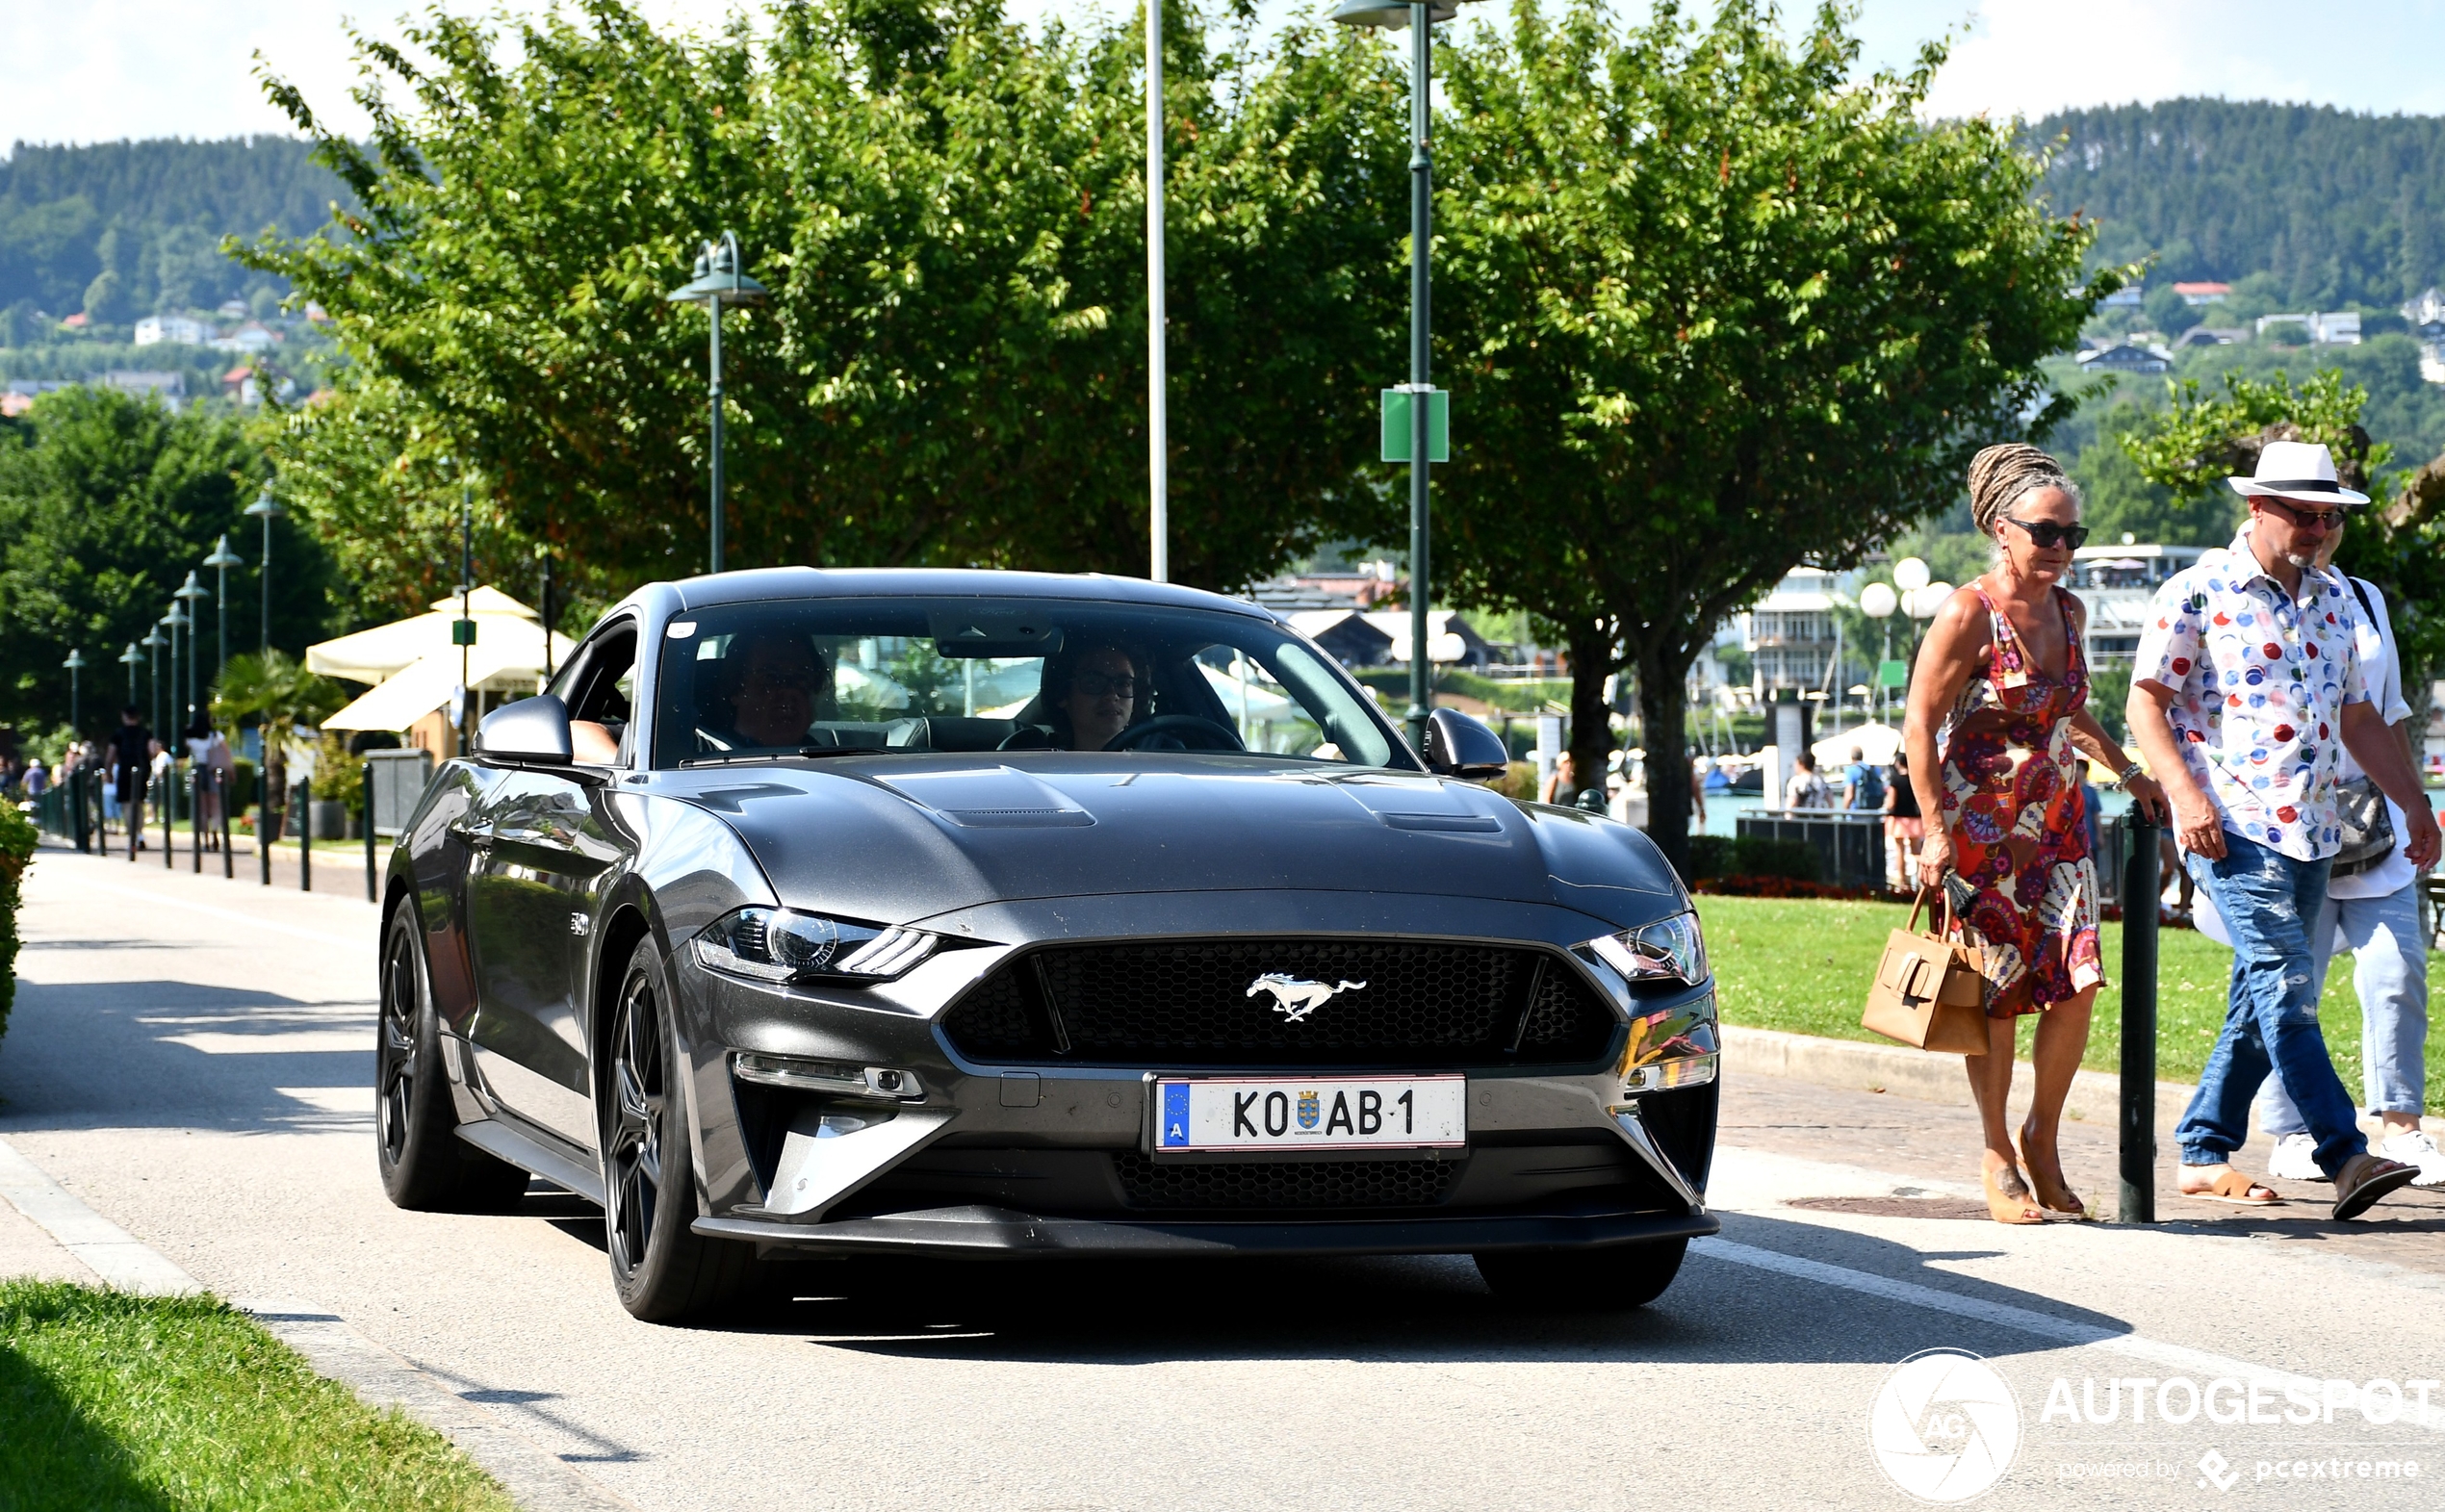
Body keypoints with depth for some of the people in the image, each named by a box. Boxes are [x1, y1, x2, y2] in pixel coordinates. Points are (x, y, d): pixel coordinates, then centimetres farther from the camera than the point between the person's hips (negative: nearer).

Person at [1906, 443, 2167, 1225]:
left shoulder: (2067, 611, 8)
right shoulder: (1968, 615, -12)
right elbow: (1920, 722, -12)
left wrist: (2127, 772, 24)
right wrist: (1937, 828, -16)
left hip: (2056, 825, 6)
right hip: (1980, 829, -6)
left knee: (2075, 984, -5)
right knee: (1996, 994, -2)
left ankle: (2042, 1140, 13)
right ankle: (1997, 1158, 11)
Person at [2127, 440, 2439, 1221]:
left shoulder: (2335, 600, 16)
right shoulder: (2200, 592, -4)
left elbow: (2360, 717, 24)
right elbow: (2147, 699, -5)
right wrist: (2185, 791, -17)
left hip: (2309, 829, 7)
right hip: (2231, 824, -7)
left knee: (2264, 996, 8)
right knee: (2287, 980, -16)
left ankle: (2204, 1153, 16)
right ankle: (2345, 1156, -22)